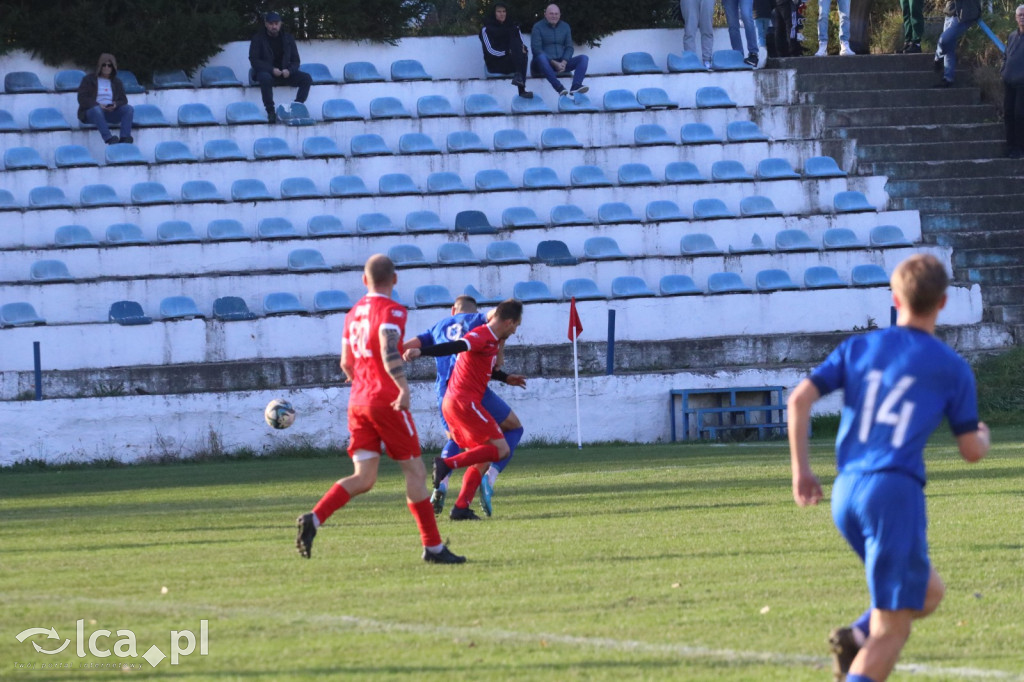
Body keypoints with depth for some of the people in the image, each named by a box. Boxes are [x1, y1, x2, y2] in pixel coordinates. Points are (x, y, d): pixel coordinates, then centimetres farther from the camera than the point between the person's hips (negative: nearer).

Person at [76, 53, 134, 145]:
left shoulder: (117, 82, 21)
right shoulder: (89, 79, 10)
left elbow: (123, 100, 14)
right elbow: (82, 98, -2)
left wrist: (115, 105, -12)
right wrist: (98, 105, -17)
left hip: (111, 112, 4)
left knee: (129, 109, -22)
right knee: (96, 110, -40)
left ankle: (124, 138, -41)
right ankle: (109, 139, -57)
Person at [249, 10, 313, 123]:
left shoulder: (287, 38, 8)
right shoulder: (258, 39, -1)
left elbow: (296, 60, 7)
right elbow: (254, 61, -9)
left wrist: (289, 70, -16)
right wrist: (272, 70, -23)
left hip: (285, 72, 4)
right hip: (266, 72, -4)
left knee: (307, 78, -19)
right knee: (265, 78, -40)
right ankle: (270, 112, -31)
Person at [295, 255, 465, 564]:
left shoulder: (354, 313, 15)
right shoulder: (391, 310, -7)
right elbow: (388, 350, -25)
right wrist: (403, 387, -32)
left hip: (358, 401, 7)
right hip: (387, 402, -7)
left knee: (362, 479, 4)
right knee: (415, 472, 2)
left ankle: (313, 519, -17)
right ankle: (433, 547, 3)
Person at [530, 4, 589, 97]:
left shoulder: (565, 27, 14)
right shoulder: (538, 27, -1)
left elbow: (569, 47, 9)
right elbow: (536, 49, -10)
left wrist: (564, 63, -12)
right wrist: (554, 63, -19)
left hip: (562, 62, 4)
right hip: (546, 63, -4)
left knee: (584, 58, -17)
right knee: (541, 57, -39)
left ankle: (575, 86, -41)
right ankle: (559, 87, -51)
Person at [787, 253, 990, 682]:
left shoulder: (858, 349, 14)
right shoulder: (952, 368, 4)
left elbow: (800, 398, 4)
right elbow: (972, 451, 5)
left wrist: (800, 470, 10)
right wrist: (983, 435, 29)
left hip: (846, 493, 5)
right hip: (895, 490, -5)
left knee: (928, 593, 24)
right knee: (892, 630, -5)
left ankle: (857, 637, -1)